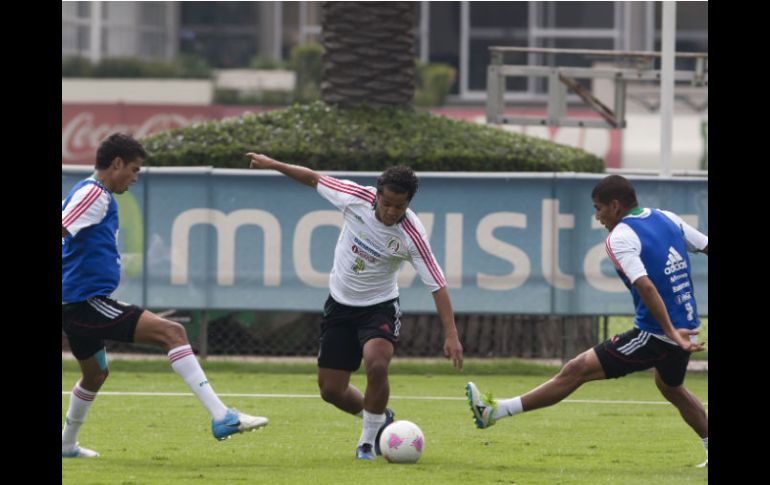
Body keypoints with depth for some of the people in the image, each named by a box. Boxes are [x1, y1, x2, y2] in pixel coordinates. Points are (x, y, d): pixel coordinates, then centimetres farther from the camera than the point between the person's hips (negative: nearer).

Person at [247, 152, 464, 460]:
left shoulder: (412, 236, -23)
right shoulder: (356, 198, -18)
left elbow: (437, 285, -20)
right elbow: (315, 180, 0)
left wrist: (451, 335, -26)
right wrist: (273, 164, 4)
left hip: (379, 307, -3)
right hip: (340, 304, 3)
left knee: (376, 365, -31)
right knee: (331, 390, 3)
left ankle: (369, 439, -8)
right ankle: (378, 418, 35)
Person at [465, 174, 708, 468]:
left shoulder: (621, 237, -13)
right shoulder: (668, 219, 10)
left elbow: (646, 286, -25)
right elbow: (704, 245, 14)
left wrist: (671, 332, -29)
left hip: (655, 334, -8)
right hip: (687, 329, 8)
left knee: (576, 371, -7)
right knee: (671, 388, 36)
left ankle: (494, 412, -8)